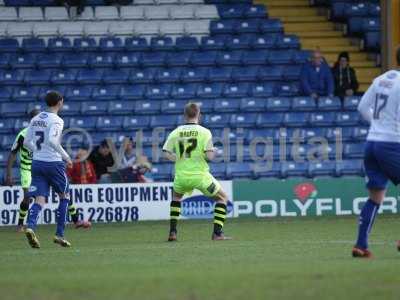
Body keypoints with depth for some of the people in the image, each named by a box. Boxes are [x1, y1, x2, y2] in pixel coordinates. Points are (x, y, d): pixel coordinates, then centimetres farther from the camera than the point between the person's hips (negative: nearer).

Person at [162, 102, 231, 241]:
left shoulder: (175, 133, 2)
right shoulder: (204, 132, -7)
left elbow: (167, 154, -2)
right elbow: (209, 156, -14)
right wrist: (213, 151, 8)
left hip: (181, 176, 3)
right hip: (200, 176, -3)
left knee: (176, 197, 34)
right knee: (222, 198, 15)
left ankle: (172, 232, 23)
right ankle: (217, 233, 1)